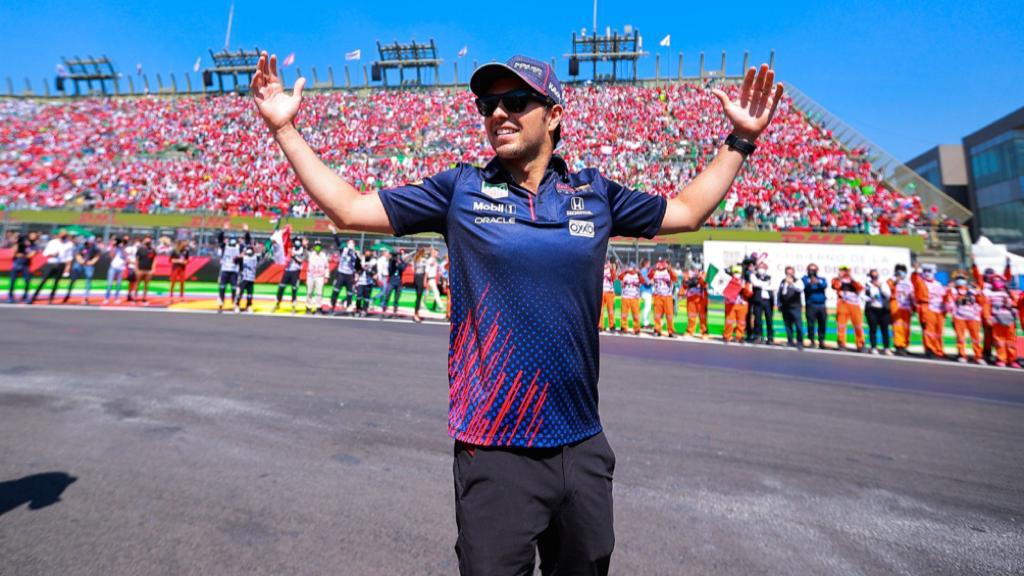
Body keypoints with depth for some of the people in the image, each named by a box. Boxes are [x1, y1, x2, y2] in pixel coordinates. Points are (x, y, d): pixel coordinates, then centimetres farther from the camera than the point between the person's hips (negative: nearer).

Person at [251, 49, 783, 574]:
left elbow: (687, 211, 18)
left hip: (585, 448, 4)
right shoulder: (459, 190, -1)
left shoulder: (595, 193, 4)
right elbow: (348, 208, 3)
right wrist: (285, 128, 3)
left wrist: (739, 140, 19)